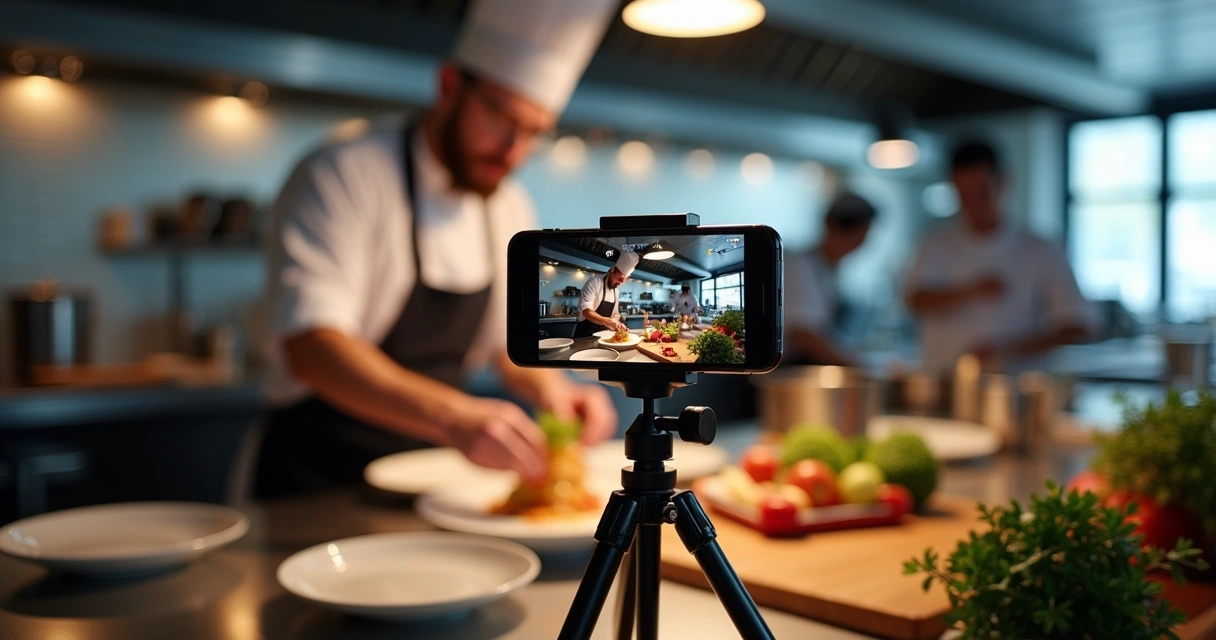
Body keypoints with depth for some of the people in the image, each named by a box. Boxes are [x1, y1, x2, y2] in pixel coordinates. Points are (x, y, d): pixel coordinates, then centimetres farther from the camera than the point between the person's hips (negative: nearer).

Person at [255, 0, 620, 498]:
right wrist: (452, 416, -43)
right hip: (319, 481, -5)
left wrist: (548, 389, -9)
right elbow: (311, 347, -28)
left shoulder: (511, 208, 7)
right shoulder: (342, 176, -15)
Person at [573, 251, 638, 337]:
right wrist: (608, 321, -36)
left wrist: (617, 325, -4)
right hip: (585, 334, -7)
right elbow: (586, 311, -25)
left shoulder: (617, 291, 10)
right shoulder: (594, 282, -13)